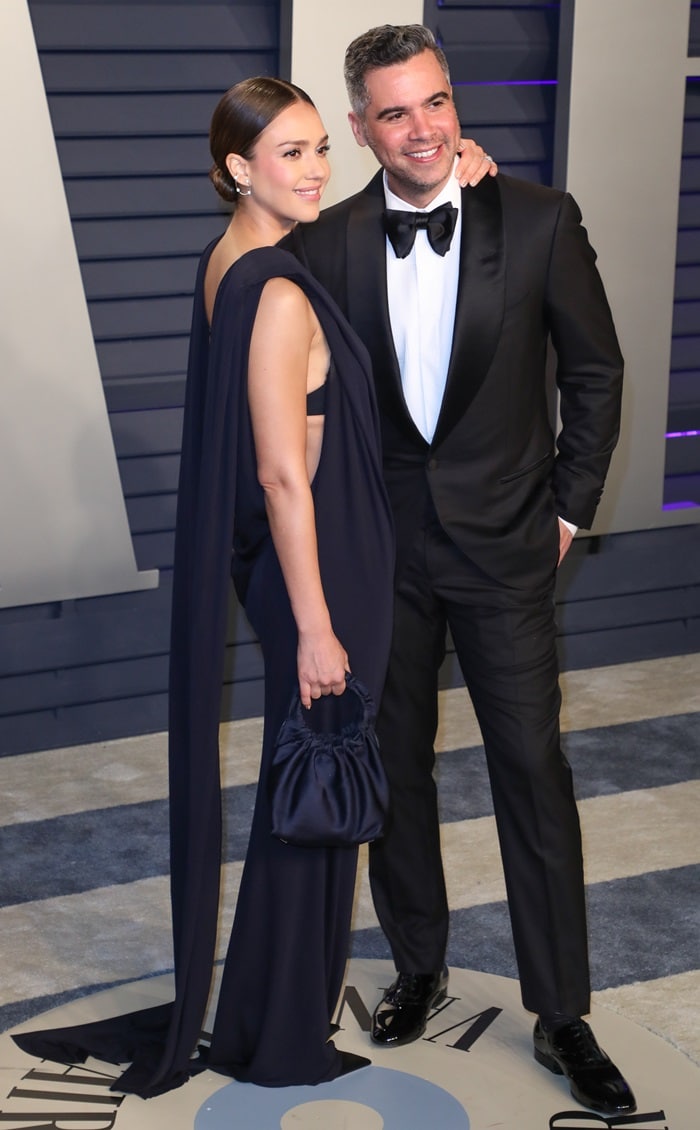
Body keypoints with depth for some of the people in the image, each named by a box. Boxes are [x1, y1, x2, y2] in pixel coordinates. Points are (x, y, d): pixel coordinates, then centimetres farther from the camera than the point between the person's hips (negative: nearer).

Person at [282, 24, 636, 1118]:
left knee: (533, 771, 2)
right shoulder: (328, 243, -3)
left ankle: (562, 1017, 17)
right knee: (395, 764, 14)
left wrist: (569, 505, 0)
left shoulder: (539, 222, -8)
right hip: (380, 546, 2)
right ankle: (419, 967, 34)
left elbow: (595, 371, 1)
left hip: (504, 545, -2)